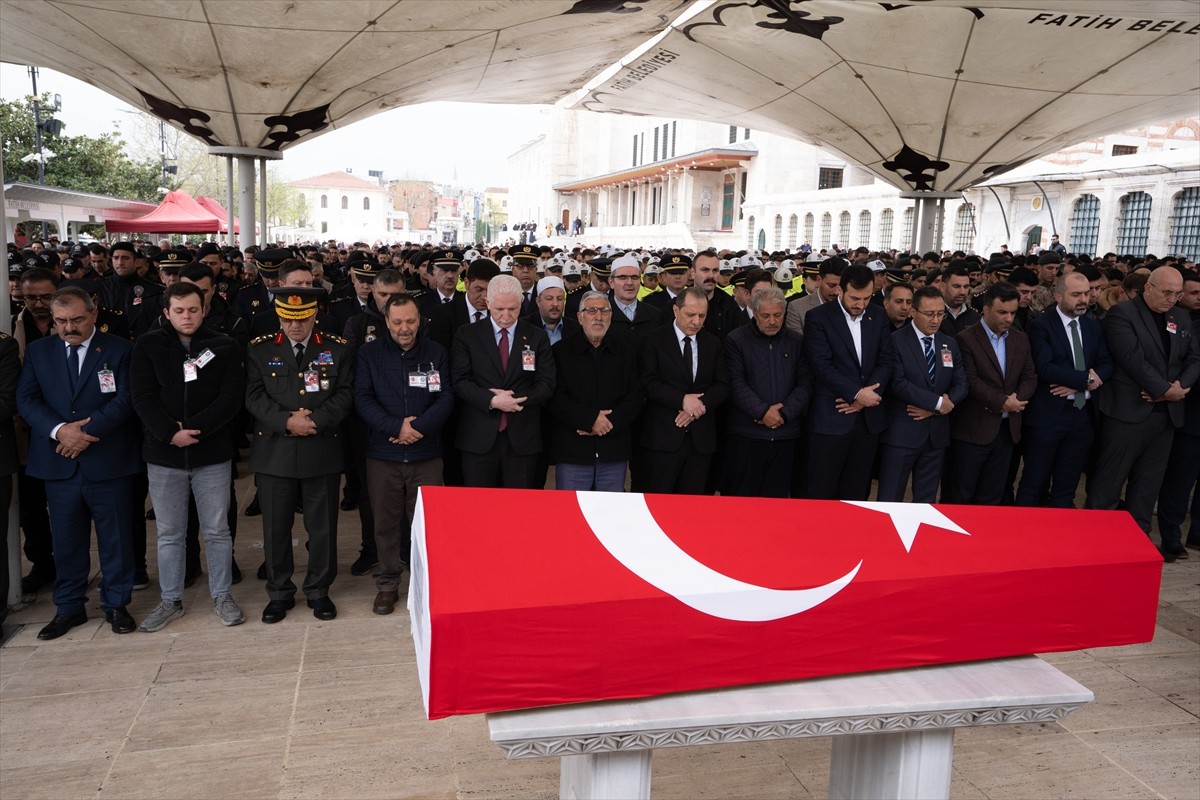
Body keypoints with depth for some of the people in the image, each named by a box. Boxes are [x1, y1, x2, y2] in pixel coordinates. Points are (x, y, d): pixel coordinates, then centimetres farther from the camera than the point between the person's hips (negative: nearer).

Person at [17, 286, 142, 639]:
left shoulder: (119, 349, 0)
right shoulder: (38, 351, 9)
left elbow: (125, 398, -9)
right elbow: (26, 399, 1)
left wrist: (88, 431, -18)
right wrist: (59, 430, -16)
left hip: (109, 461, -2)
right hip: (59, 462, 3)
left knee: (116, 538, 7)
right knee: (66, 540, 11)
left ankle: (116, 604, 21)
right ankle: (69, 607, 25)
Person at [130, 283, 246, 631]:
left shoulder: (225, 347, 1)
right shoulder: (148, 346, 3)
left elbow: (232, 396, -7)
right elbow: (143, 397, -4)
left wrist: (195, 428, -16)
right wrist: (170, 432, -16)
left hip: (213, 454, -1)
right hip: (163, 455, 1)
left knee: (217, 531, 7)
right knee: (169, 534, 11)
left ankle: (222, 596, 21)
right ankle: (170, 601, 24)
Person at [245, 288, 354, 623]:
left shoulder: (337, 349, 4)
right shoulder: (260, 349, 4)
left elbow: (345, 394, -3)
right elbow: (254, 396, -3)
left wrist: (316, 420, -16)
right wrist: (287, 421, -16)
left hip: (323, 453, 0)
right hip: (274, 453, 0)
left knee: (323, 527, 8)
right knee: (275, 528, 8)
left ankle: (318, 591, 23)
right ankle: (279, 592, 24)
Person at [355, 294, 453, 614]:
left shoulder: (436, 353, 4)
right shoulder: (369, 353, 3)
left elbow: (446, 398, -2)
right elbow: (363, 398, -4)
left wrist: (417, 427, -15)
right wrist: (395, 427, -16)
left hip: (426, 454, 0)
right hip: (382, 455, 0)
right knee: (386, 521, 7)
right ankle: (387, 585, 21)